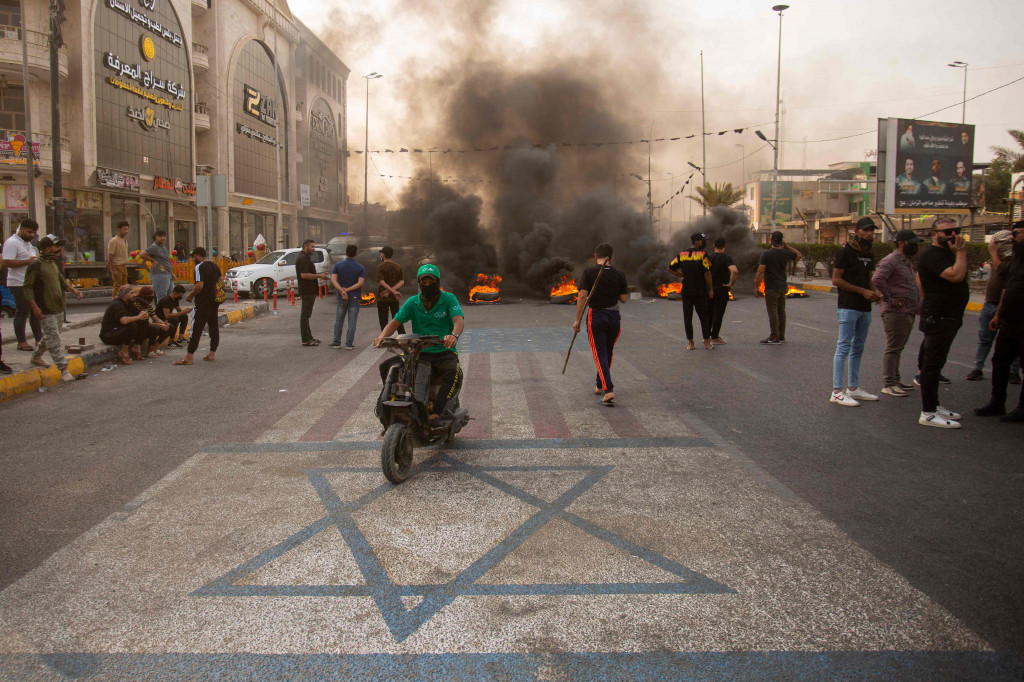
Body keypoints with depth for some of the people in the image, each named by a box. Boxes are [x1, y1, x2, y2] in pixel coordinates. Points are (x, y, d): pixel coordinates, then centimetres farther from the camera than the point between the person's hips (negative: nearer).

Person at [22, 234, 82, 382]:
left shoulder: (54, 263, 13)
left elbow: (60, 280, 27)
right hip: (46, 311, -9)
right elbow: (27, 287, -13)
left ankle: (36, 357, 41)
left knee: (50, 337, 20)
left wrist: (72, 289, 12)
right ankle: (64, 371, -10)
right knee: (55, 340, -9)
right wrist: (34, 305, -19)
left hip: (58, 308, 9)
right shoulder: (36, 265, -13)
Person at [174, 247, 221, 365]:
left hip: (203, 303, -8)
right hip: (215, 302, 8)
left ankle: (189, 357, -7)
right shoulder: (214, 266, 12)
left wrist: (190, 295, -9)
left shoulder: (199, 267, -13)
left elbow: (200, 285, -22)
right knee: (214, 327, 12)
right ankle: (212, 354, 16)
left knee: (196, 329, -7)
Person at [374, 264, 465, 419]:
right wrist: (382, 336, -22)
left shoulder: (448, 298, -1)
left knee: (454, 374, -37)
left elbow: (459, 319, -18)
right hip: (419, 353, 4)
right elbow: (395, 322, 1)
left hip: (444, 353, -3)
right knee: (386, 366, -16)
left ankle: (436, 412, -30)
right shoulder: (412, 302, 8)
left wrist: (454, 335, -42)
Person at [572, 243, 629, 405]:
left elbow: (583, 296, -14)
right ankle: (599, 385, 36)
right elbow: (624, 299, 2)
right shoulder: (619, 274, 0)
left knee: (600, 354, 0)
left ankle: (608, 390, -15)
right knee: (608, 352, 20)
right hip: (614, 317, 3)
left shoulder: (589, 272, -8)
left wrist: (577, 320, -9)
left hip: (596, 316, -3)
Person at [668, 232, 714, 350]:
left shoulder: (681, 255, 5)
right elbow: (707, 273, -13)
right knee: (703, 316, 8)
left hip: (686, 291, 3)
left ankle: (690, 343, 8)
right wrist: (710, 289, -4)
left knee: (687, 317, 7)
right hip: (700, 292, -3)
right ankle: (707, 342, 11)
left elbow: (670, 268, 10)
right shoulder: (702, 254, -9)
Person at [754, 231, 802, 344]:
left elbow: (760, 271, -17)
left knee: (772, 312, -3)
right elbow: (800, 255, 22)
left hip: (771, 288, -6)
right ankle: (781, 336, 21)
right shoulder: (786, 253, 2)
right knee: (781, 311, 13)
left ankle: (774, 337, -2)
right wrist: (787, 246, 17)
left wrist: (756, 287, -12)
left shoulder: (766, 254, -13)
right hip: (782, 287, 6)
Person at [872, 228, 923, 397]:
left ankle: (895, 379, 25)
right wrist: (890, 299, -22)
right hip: (896, 312, -10)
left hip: (908, 312, 10)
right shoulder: (890, 261, -13)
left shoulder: (908, 262, 19)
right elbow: (877, 279, -28)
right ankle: (888, 384, -2)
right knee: (892, 348, -6)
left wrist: (917, 306, 18)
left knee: (898, 348, 16)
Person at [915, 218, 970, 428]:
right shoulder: (932, 255, -16)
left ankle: (933, 405, 24)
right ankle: (928, 413, -7)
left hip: (949, 317, 11)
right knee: (932, 364, -9)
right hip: (938, 317, -11)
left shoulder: (947, 253, 18)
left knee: (933, 363, 15)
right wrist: (961, 252, -19)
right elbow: (956, 275, -28)